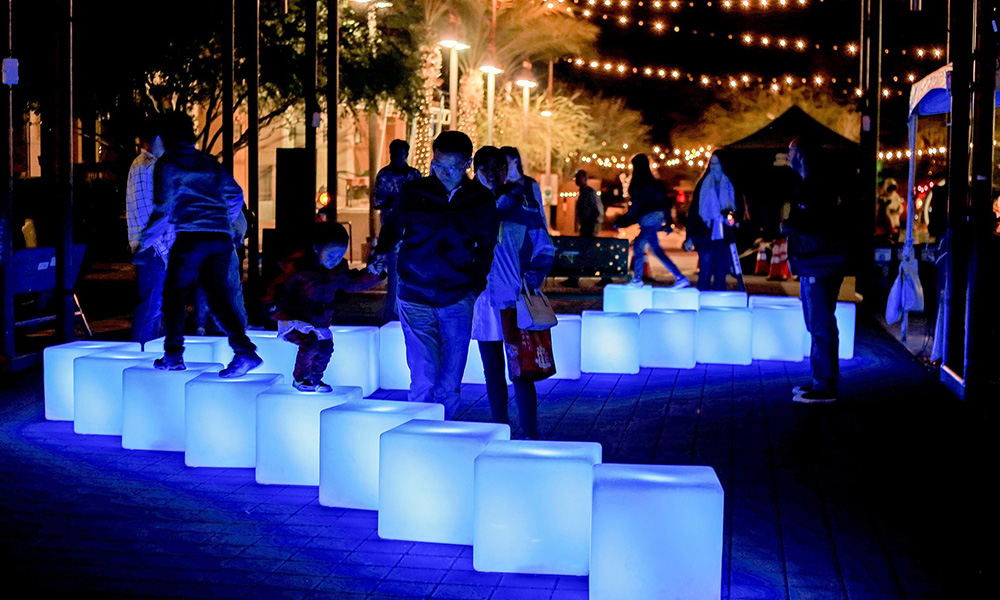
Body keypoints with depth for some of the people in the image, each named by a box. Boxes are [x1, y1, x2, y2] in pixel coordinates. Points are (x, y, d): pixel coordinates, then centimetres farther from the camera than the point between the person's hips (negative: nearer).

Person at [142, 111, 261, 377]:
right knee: (220, 297, 5)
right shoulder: (210, 162, 20)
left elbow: (163, 208, -1)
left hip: (191, 237, -5)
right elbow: (236, 195, 20)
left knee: (175, 295, 8)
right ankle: (244, 350, -12)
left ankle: (173, 355, 9)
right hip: (222, 237, 5)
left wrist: (145, 237, 12)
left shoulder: (167, 163, 4)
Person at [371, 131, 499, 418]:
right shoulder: (414, 192, 0)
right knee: (423, 381, -9)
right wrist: (381, 254, -4)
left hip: (458, 300, 1)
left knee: (450, 385, 4)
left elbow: (487, 247, 13)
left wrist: (477, 285, 3)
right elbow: (393, 227, 15)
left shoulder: (481, 200, 2)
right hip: (415, 299, -1)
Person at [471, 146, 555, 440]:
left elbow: (545, 250, 3)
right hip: (483, 302, 3)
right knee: (493, 374, 9)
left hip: (515, 303, -3)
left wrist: (530, 284, -7)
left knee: (521, 372, -6)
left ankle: (530, 436, -1)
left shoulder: (523, 206, 2)